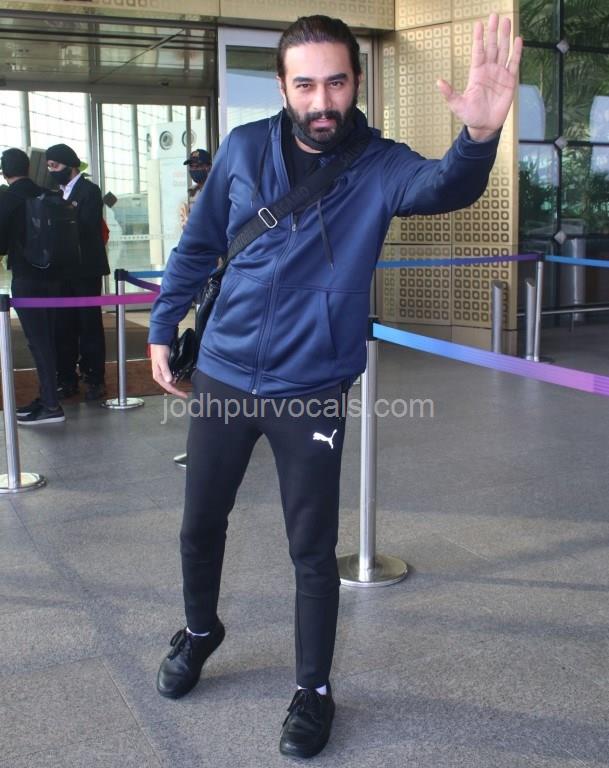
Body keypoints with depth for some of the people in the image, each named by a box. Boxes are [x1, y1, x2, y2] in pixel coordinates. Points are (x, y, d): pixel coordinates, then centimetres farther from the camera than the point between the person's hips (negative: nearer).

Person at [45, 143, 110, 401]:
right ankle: (67, 378, 13)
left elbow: (86, 227, -18)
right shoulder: (57, 192, 14)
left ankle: (94, 378, 6)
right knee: (63, 325, 7)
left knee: (89, 324, 1)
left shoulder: (89, 190, -6)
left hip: (85, 269, -6)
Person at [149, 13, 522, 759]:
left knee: (313, 550, 5)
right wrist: (162, 328, 9)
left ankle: (313, 691, 27)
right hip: (221, 376, 3)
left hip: (312, 391, -2)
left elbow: (445, 186, -32)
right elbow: (196, 247, 8)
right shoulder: (242, 149, -4)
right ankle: (199, 630, 47)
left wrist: (480, 134, -54)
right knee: (200, 525, 17)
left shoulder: (377, 165, -10)